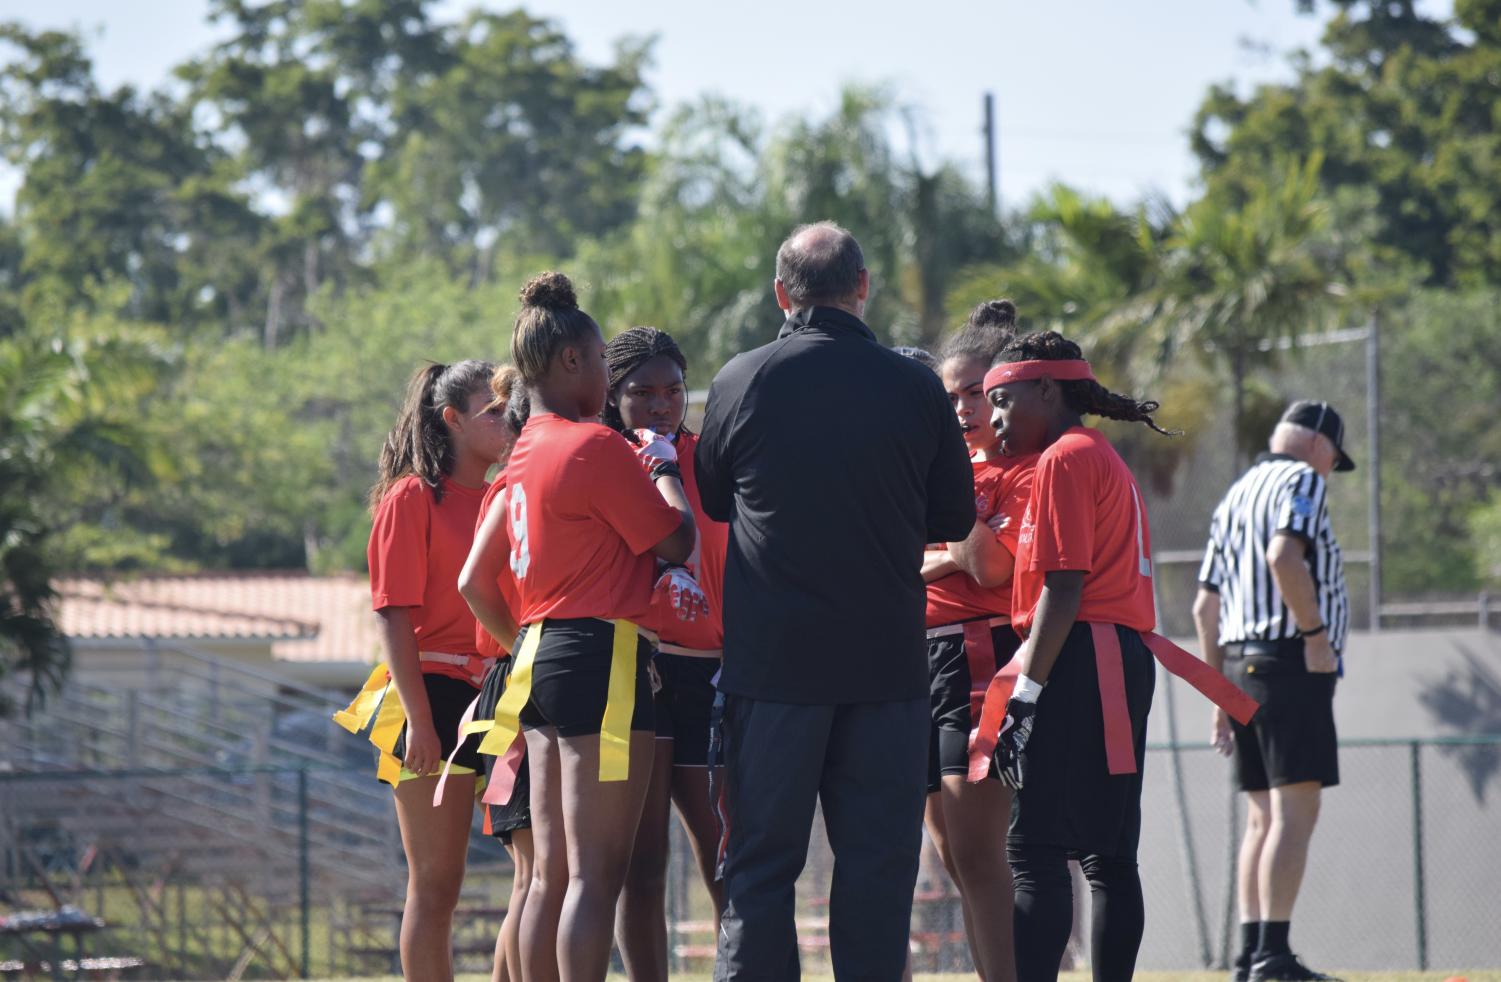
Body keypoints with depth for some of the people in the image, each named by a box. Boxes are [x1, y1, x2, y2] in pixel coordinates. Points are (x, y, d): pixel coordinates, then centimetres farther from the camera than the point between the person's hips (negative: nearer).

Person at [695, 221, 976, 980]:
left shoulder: (740, 382, -3)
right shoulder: (915, 388, -3)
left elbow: (711, 501, 12)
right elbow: (955, 519, 8)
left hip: (770, 660, 0)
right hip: (888, 659, 0)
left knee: (761, 859, 4)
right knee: (877, 857, 5)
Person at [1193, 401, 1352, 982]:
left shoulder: (1235, 495, 22)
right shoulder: (1302, 481, -3)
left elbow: (1205, 606, 22)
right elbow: (1284, 555, -23)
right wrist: (1315, 632, -17)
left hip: (1240, 665, 9)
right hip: (1291, 662, -9)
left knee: (1263, 817, 10)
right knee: (1295, 810, -12)